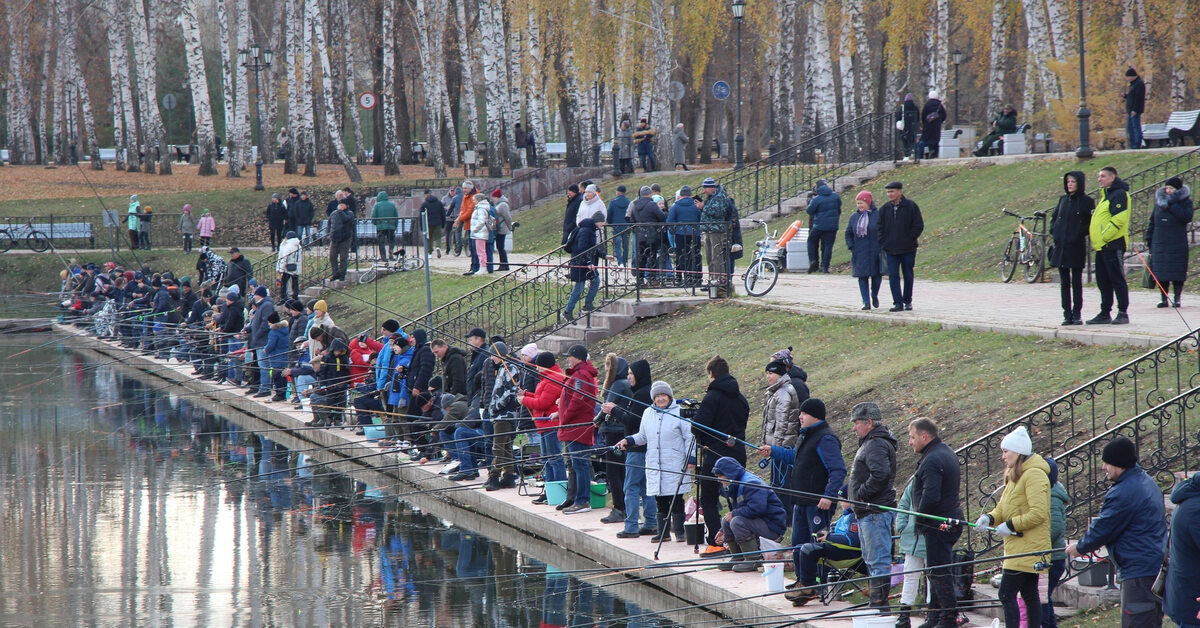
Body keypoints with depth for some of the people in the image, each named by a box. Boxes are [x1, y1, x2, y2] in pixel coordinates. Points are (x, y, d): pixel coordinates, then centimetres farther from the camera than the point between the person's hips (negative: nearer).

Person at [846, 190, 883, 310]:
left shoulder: (878, 215, -4)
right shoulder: (854, 217, 9)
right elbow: (848, 233, 16)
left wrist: (882, 248, -8)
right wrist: (851, 247, 2)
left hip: (875, 252, -3)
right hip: (859, 254, 3)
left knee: (876, 275, 3)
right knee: (862, 277, -1)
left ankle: (874, 295, 29)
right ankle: (866, 302, 0)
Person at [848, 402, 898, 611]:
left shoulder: (877, 445, -15)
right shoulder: (870, 443, 19)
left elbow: (880, 474, -30)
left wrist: (860, 494, -21)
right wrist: (857, 496, 15)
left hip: (876, 513, -12)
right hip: (868, 513, 12)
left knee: (878, 561, -9)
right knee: (871, 560, 17)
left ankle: (880, 604, -9)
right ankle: (877, 603, 23)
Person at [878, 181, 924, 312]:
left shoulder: (911, 206, -5)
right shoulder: (885, 208, 5)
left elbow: (919, 226, -4)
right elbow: (880, 227, 12)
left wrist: (909, 240, -9)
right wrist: (883, 243, 2)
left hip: (908, 249, -3)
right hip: (891, 250, 3)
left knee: (908, 275, 7)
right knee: (893, 276, -5)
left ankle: (908, 301, 20)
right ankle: (898, 303, -4)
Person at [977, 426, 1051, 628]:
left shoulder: (1034, 475, -14)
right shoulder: (1016, 476, 19)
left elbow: (1038, 513, -22)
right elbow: (1003, 508, 19)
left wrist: (1011, 525, -17)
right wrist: (990, 518, -1)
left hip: (1027, 548, -10)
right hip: (1019, 548, 10)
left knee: (1007, 594, -13)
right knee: (1029, 595, 10)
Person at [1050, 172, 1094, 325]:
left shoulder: (1087, 201, -3)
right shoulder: (1063, 199, 12)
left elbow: (1092, 222, -4)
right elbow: (1054, 218, 20)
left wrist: (1080, 233, -14)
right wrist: (1053, 232, 5)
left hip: (1077, 246, -5)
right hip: (1061, 245, 5)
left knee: (1077, 281, -1)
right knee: (1064, 281, 5)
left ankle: (1077, 314, 4)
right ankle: (1067, 314, 9)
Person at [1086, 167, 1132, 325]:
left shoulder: (1119, 194, -10)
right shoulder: (1105, 195, 21)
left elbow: (1118, 220, -21)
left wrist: (1104, 237, -19)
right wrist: (1096, 241, 17)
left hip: (1113, 245, -10)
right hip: (1101, 247, 10)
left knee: (1117, 279, -7)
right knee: (1103, 281, 11)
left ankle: (1123, 313, -4)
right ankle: (1105, 313, 16)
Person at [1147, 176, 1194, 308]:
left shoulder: (1185, 202, 0)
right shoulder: (1160, 201, 12)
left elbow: (1187, 217, -18)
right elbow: (1152, 222, 16)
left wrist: (1172, 205, -19)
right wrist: (1149, 239, 10)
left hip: (1177, 244, -4)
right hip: (1159, 242, 4)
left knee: (1177, 272, -2)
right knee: (1160, 273, 1)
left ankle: (1177, 298, 6)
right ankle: (1164, 298, 8)